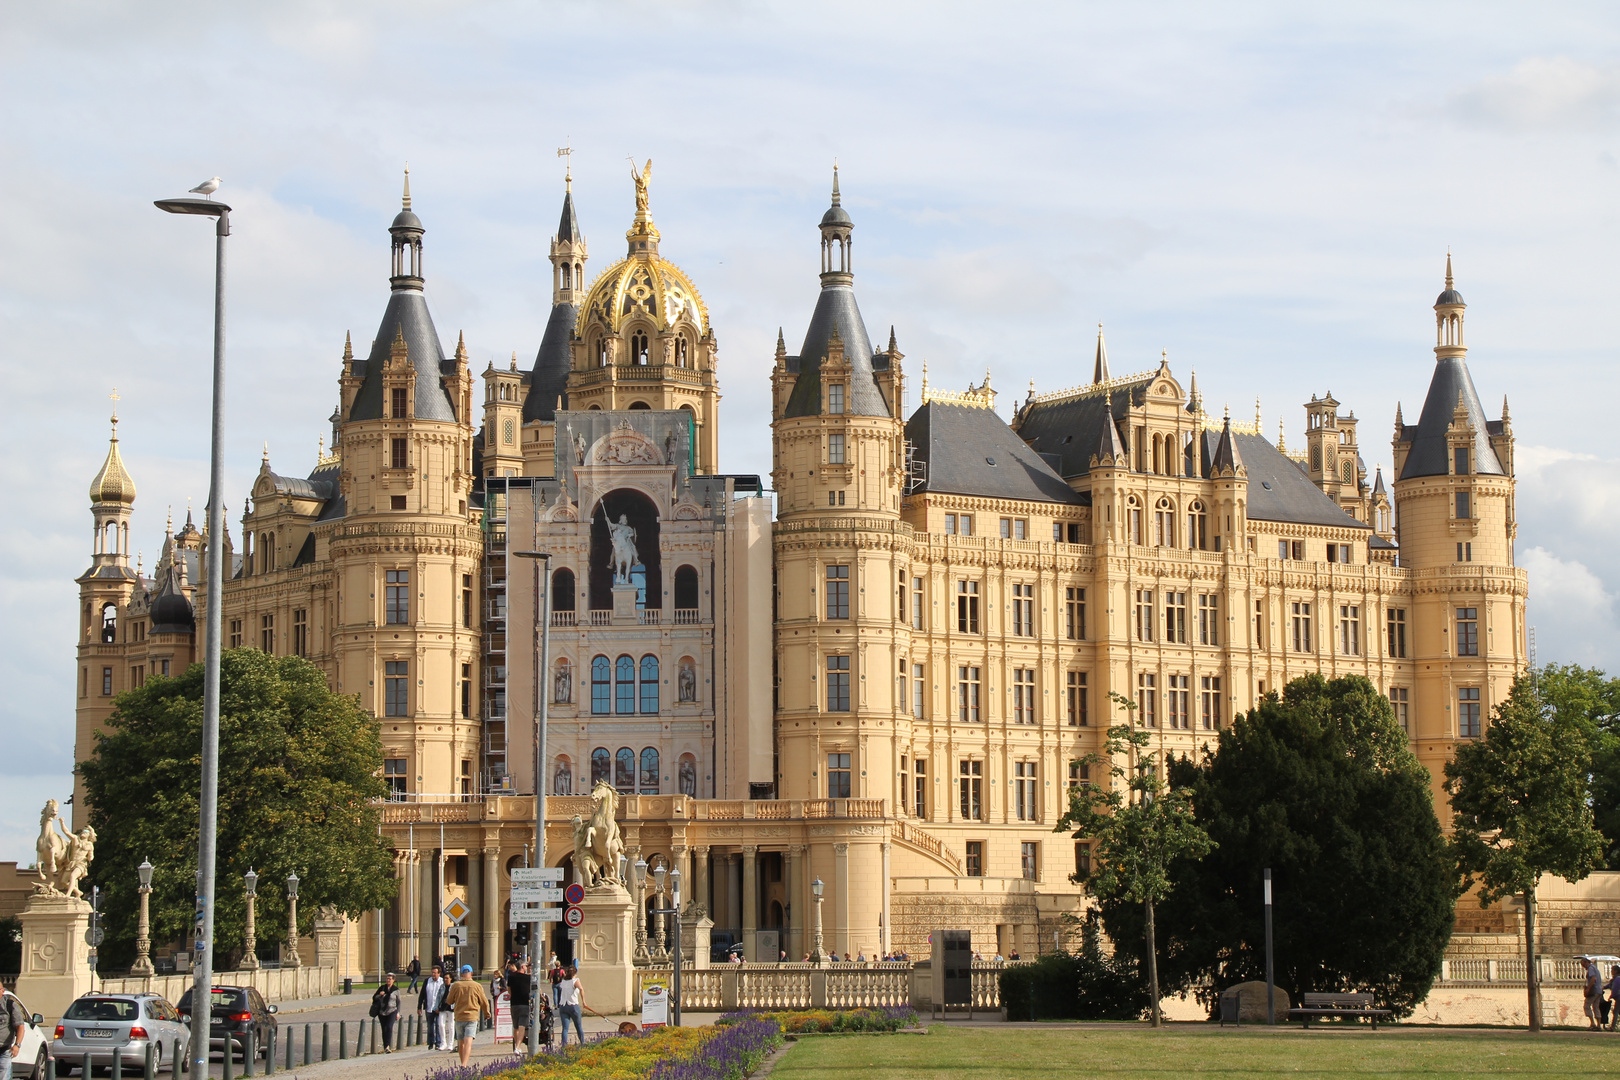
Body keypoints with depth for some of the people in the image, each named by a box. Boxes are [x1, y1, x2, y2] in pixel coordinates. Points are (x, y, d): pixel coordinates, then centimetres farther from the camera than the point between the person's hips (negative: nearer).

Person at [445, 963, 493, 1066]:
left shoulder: (455, 985, -2)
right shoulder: (477, 986, -4)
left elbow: (449, 1001, 7)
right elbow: (484, 1002, 4)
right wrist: (487, 1013, 22)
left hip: (459, 1017, 2)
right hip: (472, 1016, -2)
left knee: (460, 1042, 16)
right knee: (468, 1042, -11)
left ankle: (463, 1063, 28)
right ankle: (464, 1064, -25)